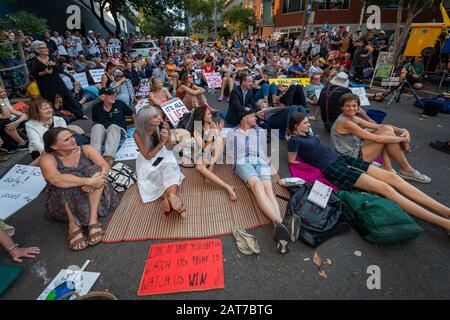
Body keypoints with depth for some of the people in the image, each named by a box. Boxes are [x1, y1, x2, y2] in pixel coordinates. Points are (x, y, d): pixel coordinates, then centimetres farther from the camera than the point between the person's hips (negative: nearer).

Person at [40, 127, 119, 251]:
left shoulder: (86, 150, -2)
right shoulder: (48, 159, -9)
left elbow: (104, 165, -16)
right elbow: (56, 179, -30)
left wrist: (97, 180, -36)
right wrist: (88, 181, -39)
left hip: (92, 195, 2)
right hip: (64, 202, -2)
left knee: (94, 171, -24)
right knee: (67, 183, -29)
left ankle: (93, 219, -30)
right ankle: (73, 224, -25)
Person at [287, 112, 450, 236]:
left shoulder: (307, 134, 19)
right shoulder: (294, 140, -6)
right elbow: (292, 161, -5)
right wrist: (310, 162, -1)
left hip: (342, 158, 9)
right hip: (333, 168, -9)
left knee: (392, 177, -6)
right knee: (385, 188, -20)